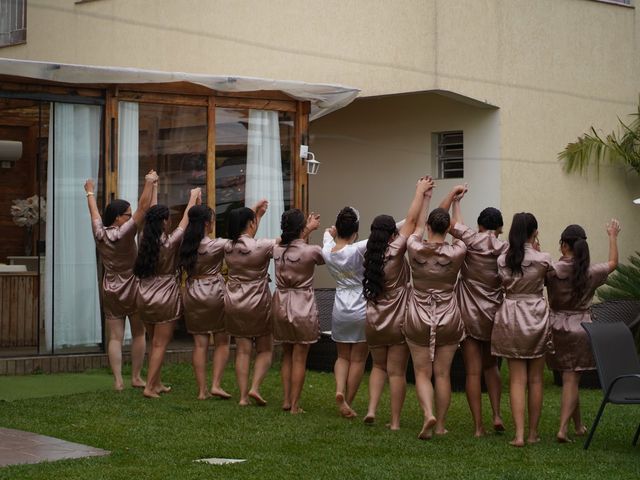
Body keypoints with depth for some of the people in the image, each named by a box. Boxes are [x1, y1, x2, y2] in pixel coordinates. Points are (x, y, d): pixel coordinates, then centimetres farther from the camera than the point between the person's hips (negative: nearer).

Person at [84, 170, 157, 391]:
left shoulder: (100, 234, -3)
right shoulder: (124, 233, -17)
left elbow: (94, 212, 15)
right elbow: (143, 207, -23)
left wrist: (90, 192, 32)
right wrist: (149, 183, -21)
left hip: (110, 292, 4)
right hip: (132, 290, -4)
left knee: (115, 337, 2)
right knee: (138, 334, 10)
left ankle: (118, 380, -4)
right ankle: (136, 377, 12)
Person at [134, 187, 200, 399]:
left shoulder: (145, 242, 1)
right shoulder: (169, 242, -14)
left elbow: (151, 217, 15)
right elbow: (185, 221, -1)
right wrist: (194, 197, 14)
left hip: (145, 298, 6)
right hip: (165, 299, -6)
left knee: (156, 343, 17)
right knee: (160, 345, -1)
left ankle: (156, 383, 24)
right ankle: (149, 387, -3)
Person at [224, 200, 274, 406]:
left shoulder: (228, 247, 1)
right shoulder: (262, 246, -16)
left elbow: (246, 237, 21)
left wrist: (257, 213, 25)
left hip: (234, 304, 5)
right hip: (258, 304, -5)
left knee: (242, 350, 8)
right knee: (265, 349, 11)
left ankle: (243, 396, 6)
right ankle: (255, 388, -5)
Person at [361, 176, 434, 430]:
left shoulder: (370, 256, 1)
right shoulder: (395, 253, -15)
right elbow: (411, 221, -11)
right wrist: (420, 192, 1)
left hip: (373, 322, 5)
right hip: (398, 322, -5)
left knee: (378, 366, 22)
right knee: (397, 372, 3)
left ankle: (371, 409, 6)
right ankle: (395, 422, 6)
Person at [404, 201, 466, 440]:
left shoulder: (415, 249, -8)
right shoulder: (456, 253, -11)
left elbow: (418, 226, 12)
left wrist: (425, 198, 27)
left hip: (418, 320, 0)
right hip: (448, 320, 0)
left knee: (422, 373, 5)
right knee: (443, 374, 7)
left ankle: (428, 414, -17)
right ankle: (440, 426, 12)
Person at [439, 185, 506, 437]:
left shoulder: (471, 240, -9)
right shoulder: (505, 249, -4)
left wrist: (454, 196, 8)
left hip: (469, 315, -2)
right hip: (494, 316, 2)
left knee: (473, 371, 0)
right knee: (491, 365, 21)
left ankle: (478, 426, 0)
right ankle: (497, 415, 9)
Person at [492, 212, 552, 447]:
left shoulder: (502, 260, -2)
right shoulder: (542, 259, -9)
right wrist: (536, 250, 13)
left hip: (510, 318, 2)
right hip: (536, 316, -2)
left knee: (517, 379, 3)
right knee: (535, 379, 9)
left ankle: (519, 434, -6)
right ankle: (533, 432, 15)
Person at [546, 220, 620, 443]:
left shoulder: (551, 271, -10)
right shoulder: (591, 272, -5)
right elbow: (613, 263, 14)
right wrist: (613, 236, 27)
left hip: (556, 327, 1)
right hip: (580, 329, -1)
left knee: (570, 379, 15)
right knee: (571, 380, 0)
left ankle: (579, 426, 28)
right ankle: (563, 428, -11)